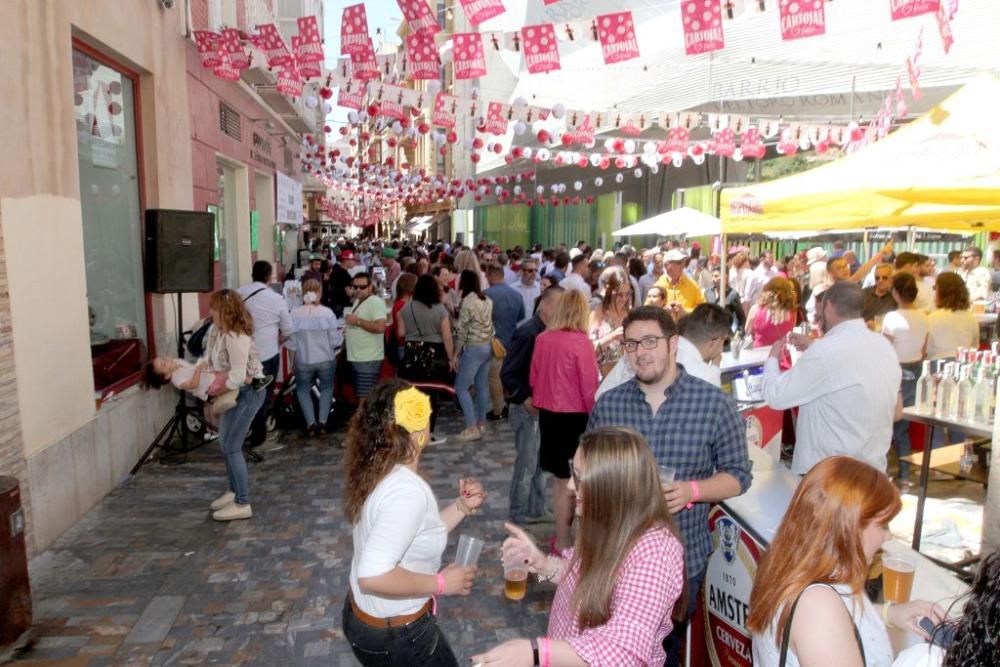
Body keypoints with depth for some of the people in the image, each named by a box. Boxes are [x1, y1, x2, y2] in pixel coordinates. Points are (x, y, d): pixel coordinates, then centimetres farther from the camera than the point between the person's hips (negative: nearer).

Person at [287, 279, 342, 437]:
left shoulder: (295, 314, -10)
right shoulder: (327, 313, -12)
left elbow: (292, 343, -5)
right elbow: (335, 341, -9)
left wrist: (292, 361, 9)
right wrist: (341, 334, 12)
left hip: (303, 361, 0)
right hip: (326, 360, 0)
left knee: (303, 390, 19)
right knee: (326, 388, 21)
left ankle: (311, 423, 8)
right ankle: (322, 422, 14)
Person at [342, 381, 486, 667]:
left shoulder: (380, 473, -3)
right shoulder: (407, 490, -31)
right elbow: (373, 575, -36)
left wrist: (462, 506, -1)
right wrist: (440, 583, -25)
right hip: (395, 635, -9)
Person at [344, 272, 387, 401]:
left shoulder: (376, 302, -13)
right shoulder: (357, 301, 16)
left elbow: (380, 327, -25)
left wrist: (358, 321, -19)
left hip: (368, 359, -10)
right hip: (355, 358, 10)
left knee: (365, 399, -9)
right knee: (359, 397, 15)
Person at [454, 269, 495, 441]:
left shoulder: (467, 302, -15)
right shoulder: (487, 301, 8)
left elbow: (462, 331, -15)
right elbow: (489, 324, 10)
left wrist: (455, 353, -8)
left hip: (474, 348, -8)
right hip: (488, 346, 8)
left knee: (461, 387, -1)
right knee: (482, 386, 14)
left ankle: (472, 428, -5)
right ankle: (481, 423, 21)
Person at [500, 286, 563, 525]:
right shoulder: (527, 333, -16)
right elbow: (507, 374, -17)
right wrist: (525, 400, -18)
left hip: (546, 407, 8)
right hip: (528, 409, -8)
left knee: (540, 463, 16)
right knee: (527, 464, 1)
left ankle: (537, 510, 29)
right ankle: (520, 515, 15)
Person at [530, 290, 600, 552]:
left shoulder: (542, 338, -2)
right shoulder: (581, 342, -17)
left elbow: (533, 378, 8)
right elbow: (589, 388, -14)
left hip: (548, 414, 6)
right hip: (574, 416, -6)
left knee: (559, 479, 18)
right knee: (568, 481, 6)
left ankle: (562, 534, 30)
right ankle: (563, 542, 16)